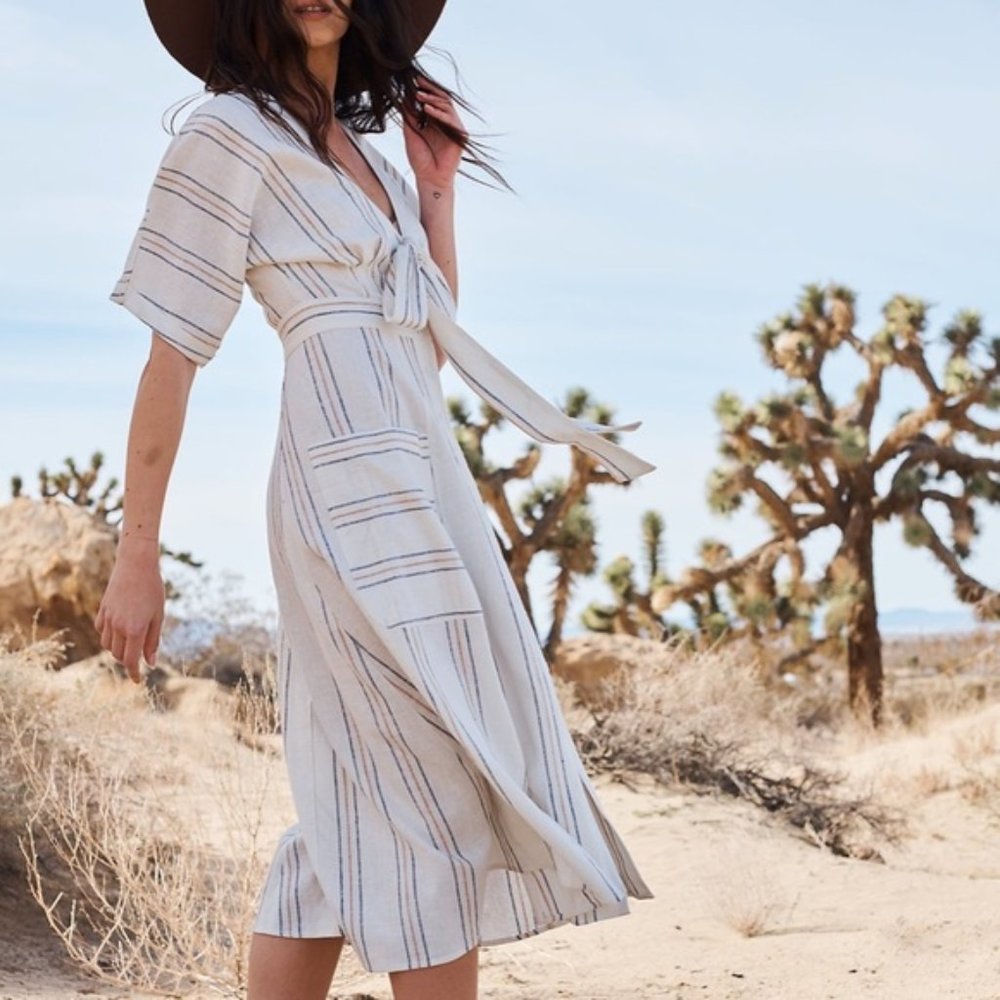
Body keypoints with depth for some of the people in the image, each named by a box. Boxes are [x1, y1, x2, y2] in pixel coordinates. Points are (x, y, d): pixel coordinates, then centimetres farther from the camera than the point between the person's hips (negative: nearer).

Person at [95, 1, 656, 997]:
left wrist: (436, 189, 12)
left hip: (424, 471, 9)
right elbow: (171, 354, -8)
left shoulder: (363, 150, 19)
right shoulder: (230, 134, -4)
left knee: (355, 799, 9)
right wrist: (136, 554, -11)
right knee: (438, 795, -7)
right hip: (351, 476, -9)